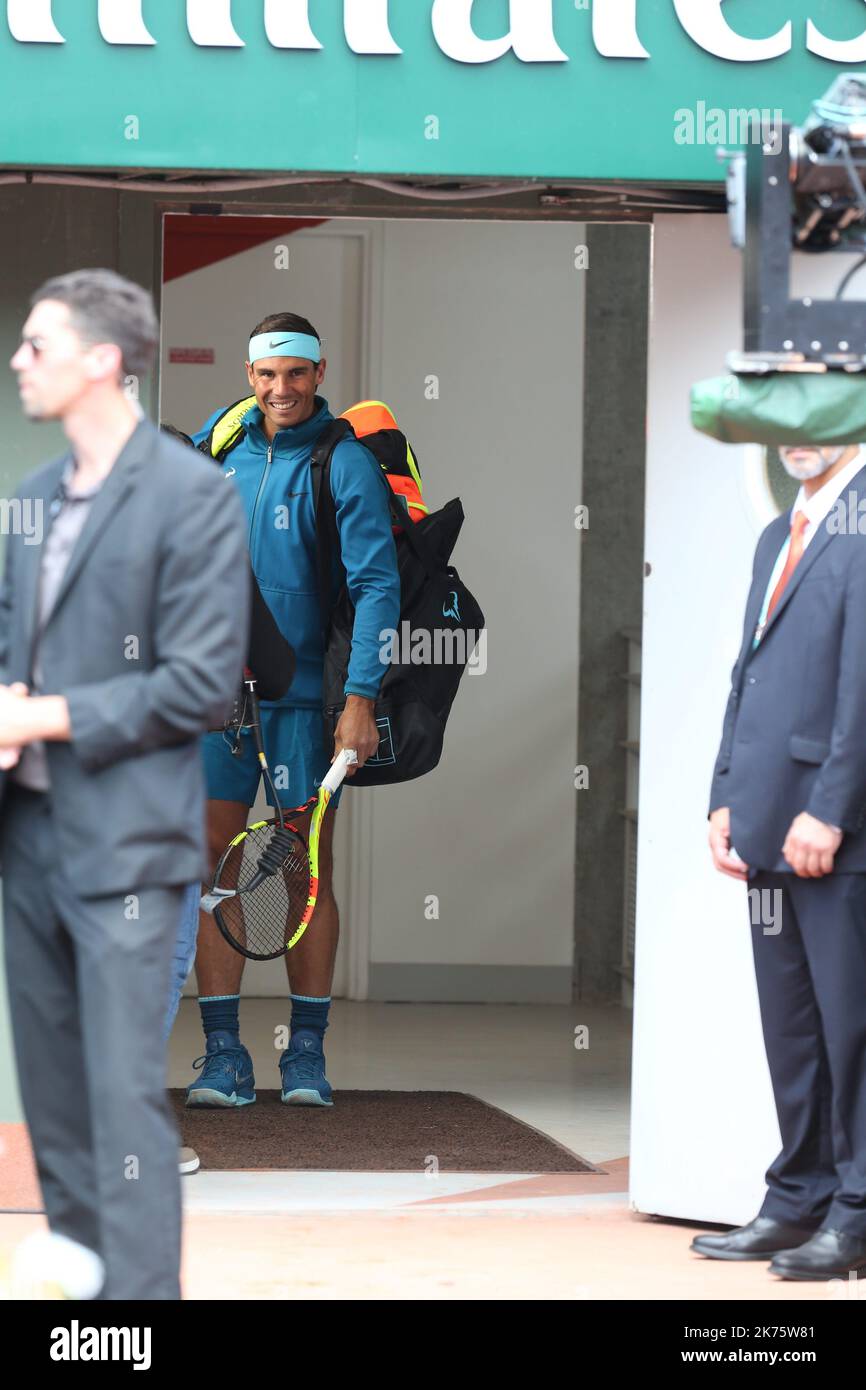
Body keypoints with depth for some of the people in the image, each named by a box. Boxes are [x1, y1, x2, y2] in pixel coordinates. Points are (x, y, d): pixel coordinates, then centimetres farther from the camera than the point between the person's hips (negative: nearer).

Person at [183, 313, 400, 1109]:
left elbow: (377, 585, -13)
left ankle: (307, 1051, 11)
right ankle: (223, 1054, 1)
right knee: (215, 859, -2)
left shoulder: (346, 464, -8)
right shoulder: (220, 441, 4)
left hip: (308, 691, -3)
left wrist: (361, 699, -21)